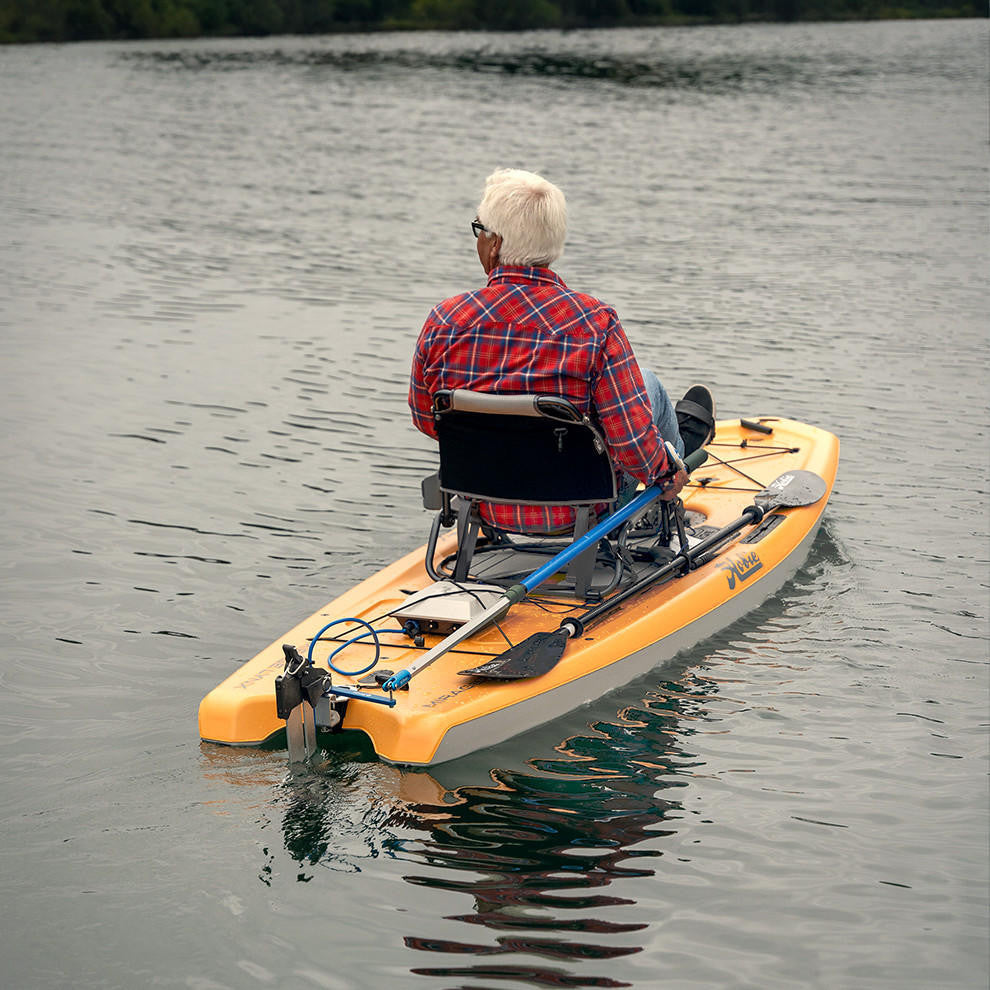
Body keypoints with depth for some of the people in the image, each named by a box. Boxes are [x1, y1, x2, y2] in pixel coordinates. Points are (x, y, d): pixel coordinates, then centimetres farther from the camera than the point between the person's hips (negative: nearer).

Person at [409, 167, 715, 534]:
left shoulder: (443, 321, -17)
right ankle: (679, 447, 56)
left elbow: (425, 418, -1)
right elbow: (633, 442, -23)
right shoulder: (595, 323, -23)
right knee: (646, 384, 23)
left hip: (483, 505, 3)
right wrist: (665, 476, 0)